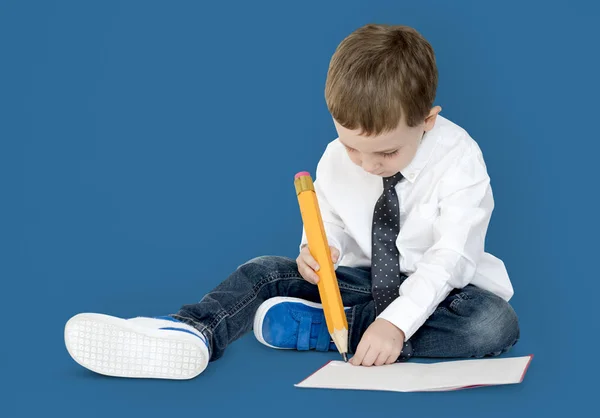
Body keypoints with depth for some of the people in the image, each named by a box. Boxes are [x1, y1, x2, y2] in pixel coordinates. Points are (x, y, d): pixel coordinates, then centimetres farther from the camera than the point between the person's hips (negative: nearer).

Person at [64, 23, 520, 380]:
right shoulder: (336, 159, -7)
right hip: (366, 280, 4)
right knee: (268, 270, -12)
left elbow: (450, 257, -27)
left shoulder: (459, 159, -21)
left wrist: (395, 323, -40)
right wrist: (318, 251, -20)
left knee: (495, 322, -36)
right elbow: (329, 222, 6)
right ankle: (190, 334, -40)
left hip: (438, 289, -4)